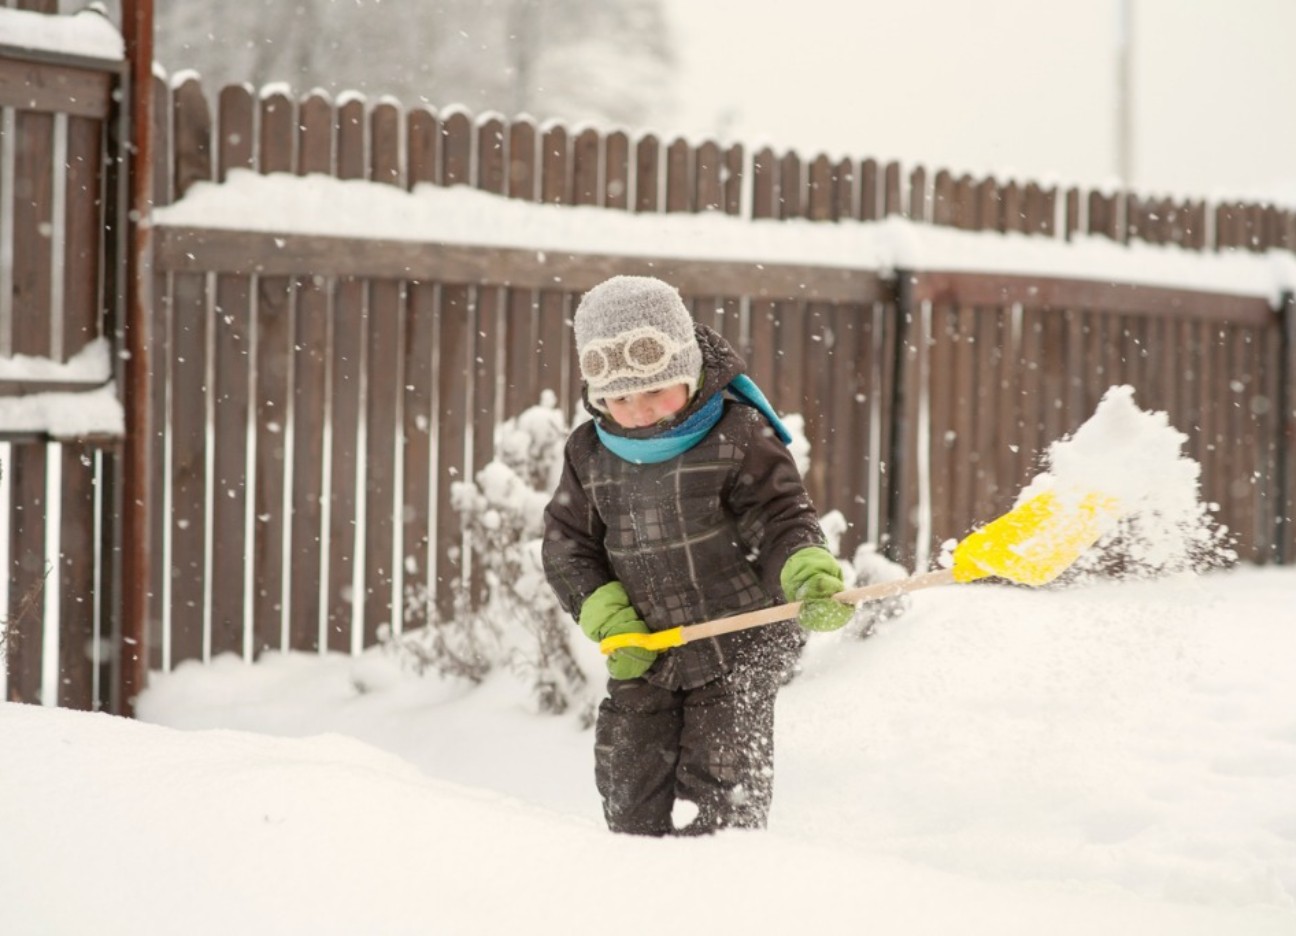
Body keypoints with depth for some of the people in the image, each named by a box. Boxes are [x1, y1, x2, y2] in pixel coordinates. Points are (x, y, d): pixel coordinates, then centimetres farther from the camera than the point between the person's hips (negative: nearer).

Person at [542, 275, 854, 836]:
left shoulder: (738, 436, -13)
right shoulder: (590, 454, -1)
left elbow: (781, 519, -13)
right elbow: (567, 545, 6)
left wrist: (811, 579, -33)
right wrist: (607, 616, -8)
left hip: (741, 644, -4)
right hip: (645, 657, 4)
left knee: (721, 795, -5)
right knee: (630, 791, 5)